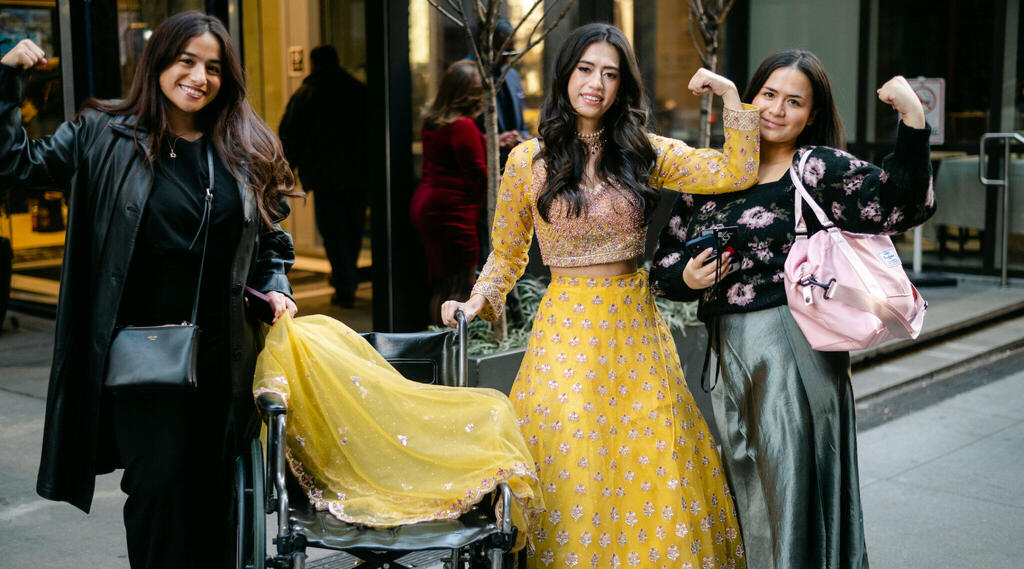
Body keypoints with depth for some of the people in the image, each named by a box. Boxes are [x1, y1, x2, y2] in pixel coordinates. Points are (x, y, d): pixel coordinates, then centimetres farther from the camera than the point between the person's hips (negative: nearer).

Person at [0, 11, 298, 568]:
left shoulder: (246, 151, 9)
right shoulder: (105, 136, 2)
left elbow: (271, 239, 18)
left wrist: (275, 290, 3)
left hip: (225, 350, 3)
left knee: (216, 487, 10)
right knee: (159, 483, -4)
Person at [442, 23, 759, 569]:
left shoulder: (645, 153, 5)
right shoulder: (528, 160, 1)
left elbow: (737, 173, -1)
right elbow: (506, 255, 9)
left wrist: (731, 97, -6)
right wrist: (478, 302, -7)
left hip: (634, 327, 2)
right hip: (566, 329, -2)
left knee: (649, 470, 3)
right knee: (570, 469, -1)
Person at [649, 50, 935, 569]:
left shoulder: (822, 168, -3)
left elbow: (903, 204, -18)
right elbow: (665, 262, 14)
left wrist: (912, 117, -26)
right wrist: (687, 278, -8)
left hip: (796, 347, -5)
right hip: (732, 353, 5)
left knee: (791, 482, 2)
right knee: (748, 490, 17)